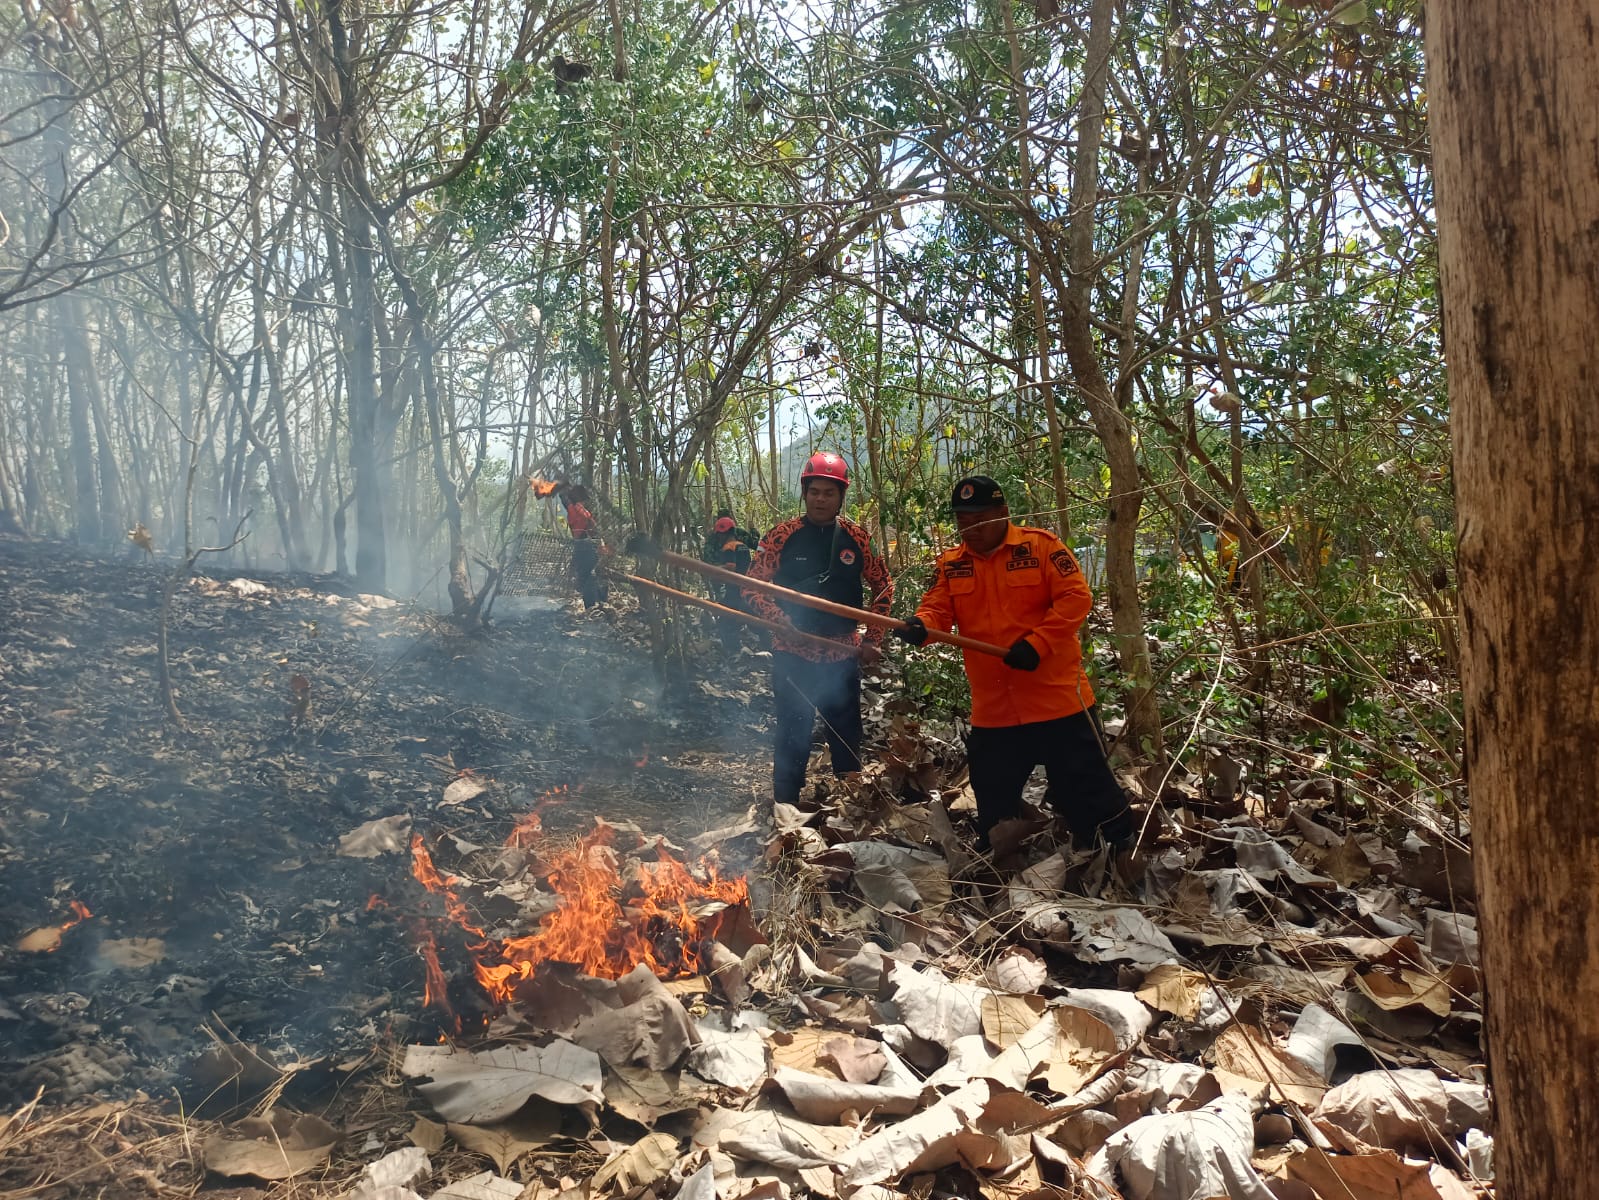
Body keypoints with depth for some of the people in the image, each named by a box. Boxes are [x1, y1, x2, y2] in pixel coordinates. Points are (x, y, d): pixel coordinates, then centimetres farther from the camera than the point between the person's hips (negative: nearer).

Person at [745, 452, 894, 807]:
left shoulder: (857, 538, 0)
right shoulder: (781, 537, -6)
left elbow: (883, 588, 10)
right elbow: (753, 590, -3)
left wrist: (872, 640, 3)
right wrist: (784, 622, -18)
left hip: (843, 656, 2)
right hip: (793, 655, -2)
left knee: (847, 739, 13)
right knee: (793, 738, 5)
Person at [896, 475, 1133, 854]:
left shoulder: (1041, 544, -6)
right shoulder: (950, 564, 7)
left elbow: (1075, 598, -12)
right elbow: (936, 609, -3)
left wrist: (1036, 644, -22)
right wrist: (920, 626, -27)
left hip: (1057, 699, -4)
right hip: (993, 709, 4)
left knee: (1086, 791, 5)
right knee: (993, 802, 18)